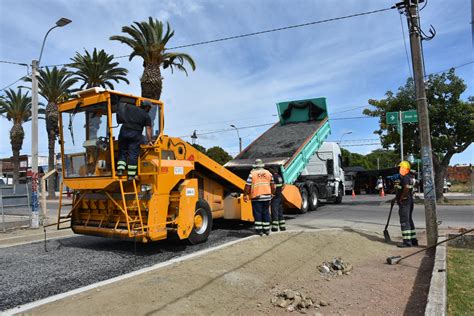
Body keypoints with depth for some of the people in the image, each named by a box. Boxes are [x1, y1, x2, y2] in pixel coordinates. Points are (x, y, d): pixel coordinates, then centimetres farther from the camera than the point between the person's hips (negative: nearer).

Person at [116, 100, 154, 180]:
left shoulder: (129, 107, 17)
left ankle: (120, 170, 2)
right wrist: (149, 141, 5)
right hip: (135, 134, -3)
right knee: (133, 154, -1)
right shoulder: (146, 116, 7)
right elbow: (148, 129, 4)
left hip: (124, 131, 3)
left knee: (122, 152, 12)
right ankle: (131, 175, -2)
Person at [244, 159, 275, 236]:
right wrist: (272, 193, 24)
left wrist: (245, 195, 1)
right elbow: (272, 186, 11)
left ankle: (259, 230, 3)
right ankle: (266, 230, 17)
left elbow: (247, 186, -7)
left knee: (257, 213, 2)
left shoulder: (252, 173, -3)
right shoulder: (268, 173, 9)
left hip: (256, 197, -3)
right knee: (266, 213, 12)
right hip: (267, 196, 4)